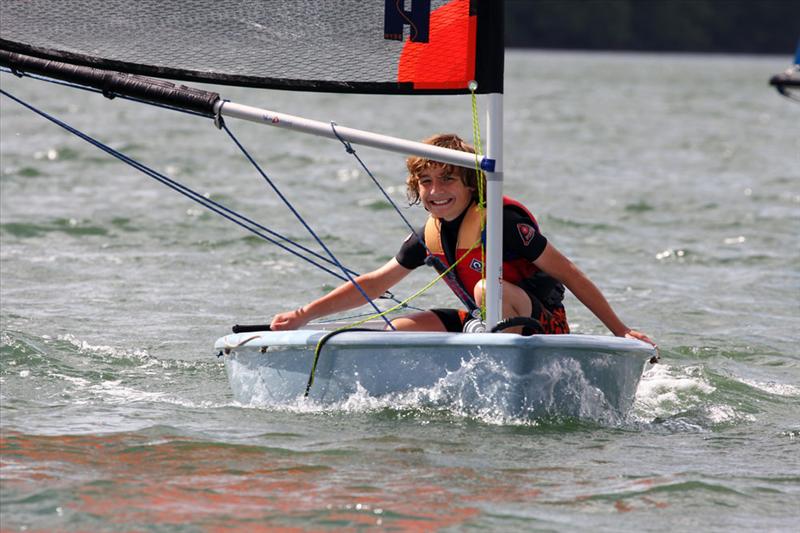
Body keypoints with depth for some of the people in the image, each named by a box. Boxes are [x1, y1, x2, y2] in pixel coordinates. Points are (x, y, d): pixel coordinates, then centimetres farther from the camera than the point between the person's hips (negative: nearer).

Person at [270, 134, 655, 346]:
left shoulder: (501, 220, -19)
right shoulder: (431, 235, 3)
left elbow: (567, 273, -16)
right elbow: (375, 283, 13)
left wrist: (620, 331, -18)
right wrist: (305, 315, 7)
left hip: (543, 323, -7)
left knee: (488, 290, -36)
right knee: (400, 331, -3)